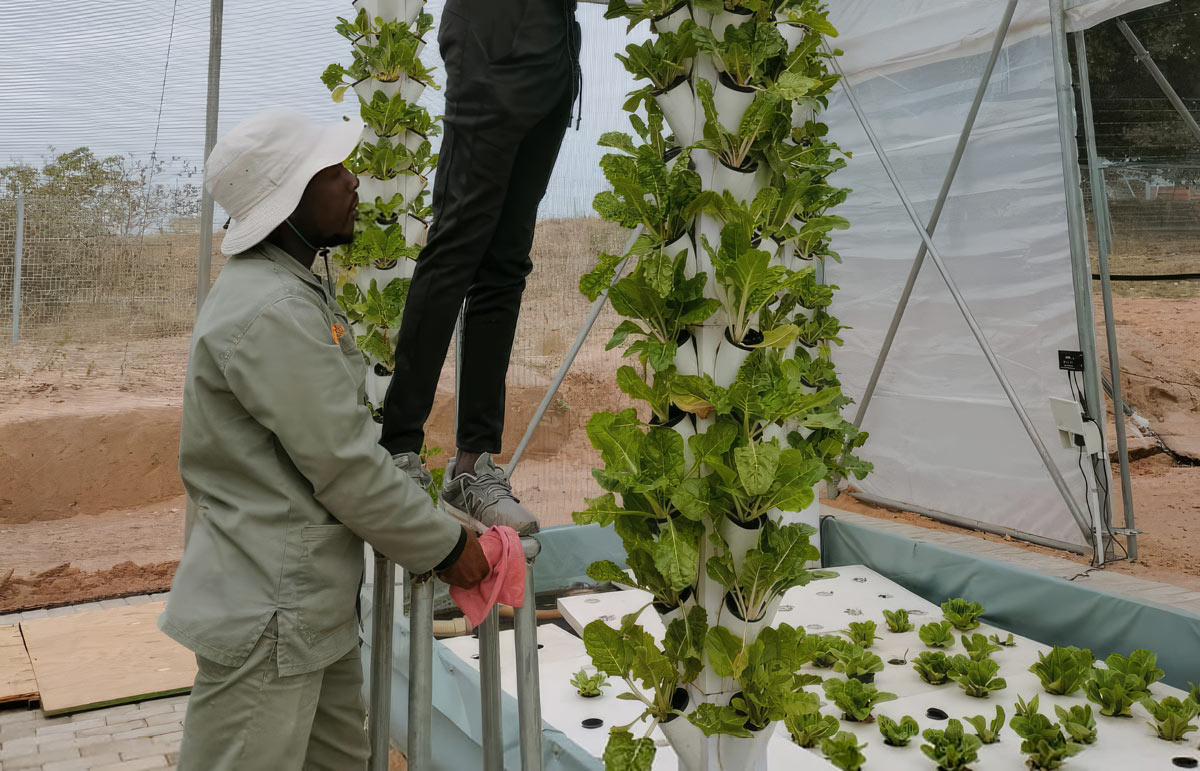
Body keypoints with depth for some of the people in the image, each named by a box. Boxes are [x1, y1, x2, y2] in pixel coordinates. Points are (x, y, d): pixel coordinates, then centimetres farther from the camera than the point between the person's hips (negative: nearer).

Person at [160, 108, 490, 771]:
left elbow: (348, 431, 18)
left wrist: (435, 521, 15)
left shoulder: (290, 290, 14)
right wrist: (444, 548, -8)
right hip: (267, 616, -10)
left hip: (310, 602, 10)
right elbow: (345, 466, -20)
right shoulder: (271, 310, -21)